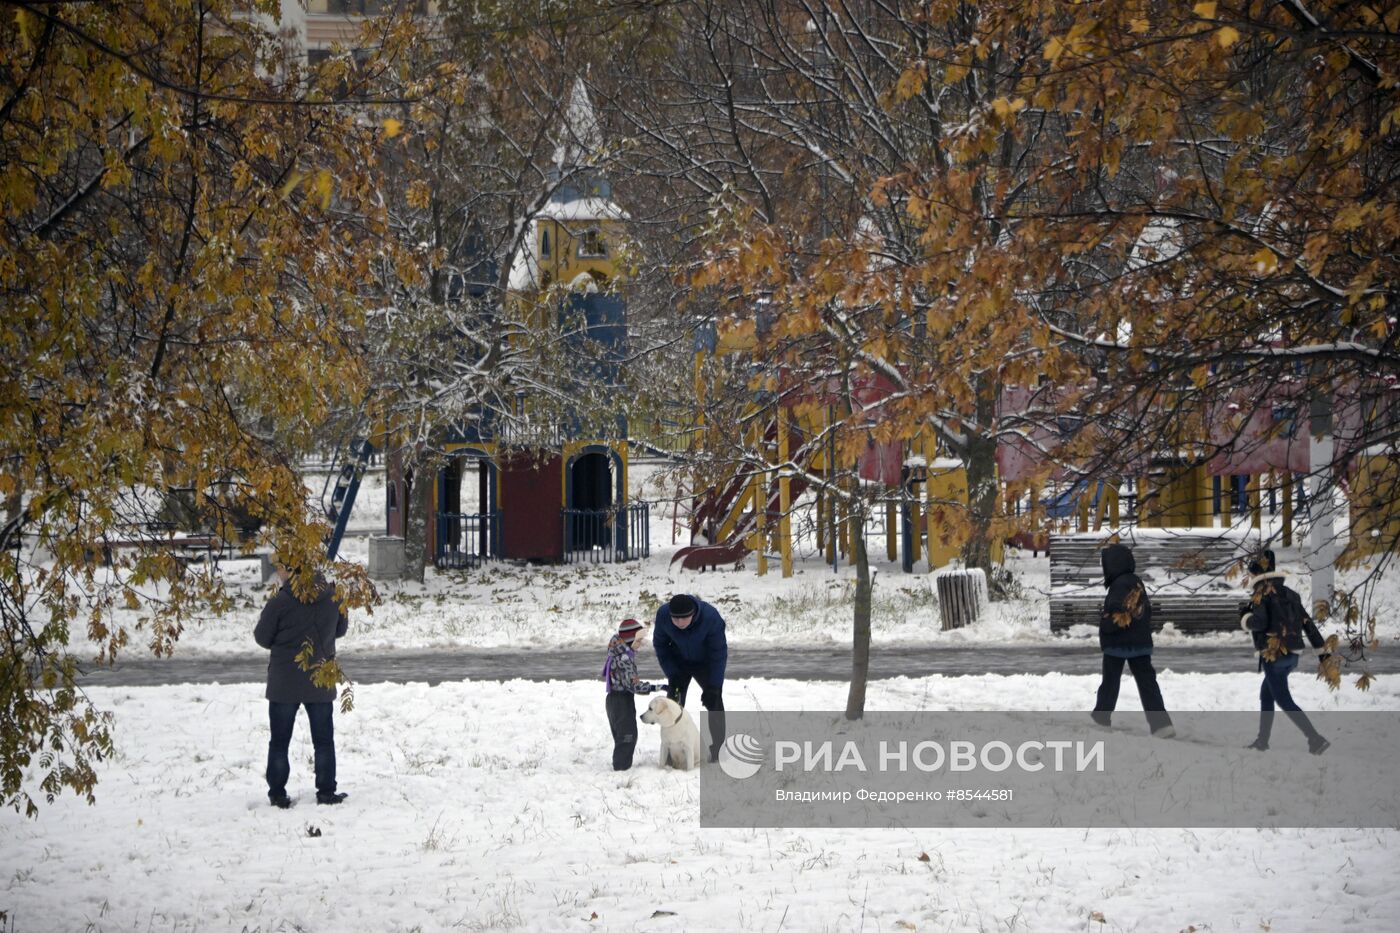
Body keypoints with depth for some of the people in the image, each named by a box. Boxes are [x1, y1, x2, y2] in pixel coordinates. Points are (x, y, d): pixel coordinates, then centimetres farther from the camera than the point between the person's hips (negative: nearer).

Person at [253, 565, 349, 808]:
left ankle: (277, 793, 10)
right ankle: (326, 792, 13)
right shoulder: (333, 597, -7)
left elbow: (262, 637, -7)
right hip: (321, 682, 3)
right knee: (323, 740, 14)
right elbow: (340, 629, 9)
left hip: (284, 683, -3)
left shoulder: (279, 603, -18)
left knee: (279, 742, 10)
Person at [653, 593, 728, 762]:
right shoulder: (662, 615, -28)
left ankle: (717, 750, 0)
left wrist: (713, 687, -27)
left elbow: (718, 653, -26)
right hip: (679, 664, 2)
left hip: (706, 663, -2)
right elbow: (660, 645, -11)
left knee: (714, 702, -10)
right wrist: (672, 675, -18)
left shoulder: (711, 617, -36)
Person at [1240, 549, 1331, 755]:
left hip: (1273, 655, -8)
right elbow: (1307, 622, 15)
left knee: (1284, 701, -7)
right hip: (1292, 656, 8)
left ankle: (1316, 739, -18)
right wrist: (1321, 650, 18)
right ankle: (1262, 739, 27)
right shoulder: (1290, 594, 14)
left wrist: (1245, 616, 0)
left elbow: (1259, 622, -21)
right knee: (1266, 694, 23)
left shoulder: (1263, 593, -9)